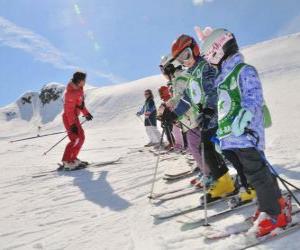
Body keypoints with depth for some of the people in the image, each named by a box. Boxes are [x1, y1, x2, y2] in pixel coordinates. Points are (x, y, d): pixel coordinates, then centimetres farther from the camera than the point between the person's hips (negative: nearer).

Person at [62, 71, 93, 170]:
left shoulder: (79, 89, 6)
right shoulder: (71, 93, -24)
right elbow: (69, 110, -24)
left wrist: (86, 113, 24)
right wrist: (72, 124, -25)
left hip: (74, 117, 10)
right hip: (69, 118, -10)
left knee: (81, 137, 14)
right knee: (75, 139, -12)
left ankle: (73, 158, 24)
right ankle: (66, 161, -4)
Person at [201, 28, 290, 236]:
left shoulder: (245, 70, -3)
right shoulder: (221, 78, 23)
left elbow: (254, 97, -16)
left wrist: (244, 115, -34)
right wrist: (220, 133, 29)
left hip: (245, 134, -9)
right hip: (228, 137, 9)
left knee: (257, 173, -7)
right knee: (246, 174, 11)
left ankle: (275, 214, 5)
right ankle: (276, 203, 25)